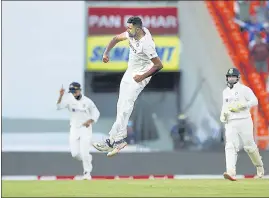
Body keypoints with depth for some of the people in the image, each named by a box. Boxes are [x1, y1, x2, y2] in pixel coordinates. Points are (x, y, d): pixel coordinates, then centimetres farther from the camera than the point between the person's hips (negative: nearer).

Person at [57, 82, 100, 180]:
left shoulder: (87, 101, -9)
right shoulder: (69, 99, -5)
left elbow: (96, 113, 0)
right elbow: (59, 106, -19)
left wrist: (90, 121, -18)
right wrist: (61, 96, -34)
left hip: (85, 128, -3)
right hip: (74, 128, 3)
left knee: (84, 152, -10)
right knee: (75, 153, -2)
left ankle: (87, 173, 6)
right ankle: (88, 159, 30)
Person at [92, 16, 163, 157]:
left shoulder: (146, 44, -30)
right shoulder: (133, 33, -8)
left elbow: (159, 65, -26)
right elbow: (117, 38, 9)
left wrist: (143, 76, -19)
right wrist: (106, 52, -3)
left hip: (139, 77, -9)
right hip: (129, 72, 9)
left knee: (125, 106, -15)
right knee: (121, 106, 8)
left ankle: (112, 140, -17)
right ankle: (119, 139, 11)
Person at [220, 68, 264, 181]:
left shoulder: (244, 89, -3)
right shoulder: (225, 92, 16)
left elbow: (254, 101, -10)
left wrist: (239, 105, -18)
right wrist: (223, 114, 7)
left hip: (244, 121, -4)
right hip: (230, 122, 4)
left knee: (249, 146, 2)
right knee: (230, 146, -13)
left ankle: (259, 167, 28)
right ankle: (231, 172, -26)